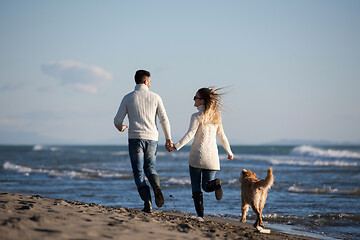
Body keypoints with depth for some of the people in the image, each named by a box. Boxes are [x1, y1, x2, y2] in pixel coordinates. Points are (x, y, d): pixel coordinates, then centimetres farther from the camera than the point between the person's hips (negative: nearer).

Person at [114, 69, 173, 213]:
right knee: (150, 168, 16)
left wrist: (121, 128, 24)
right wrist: (168, 139, 12)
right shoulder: (155, 97, 4)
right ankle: (156, 187, -17)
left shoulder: (128, 98, 2)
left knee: (138, 172, 4)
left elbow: (117, 120, 1)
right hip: (151, 138, 1)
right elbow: (164, 120, 1)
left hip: (135, 138, -1)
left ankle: (147, 203, -11)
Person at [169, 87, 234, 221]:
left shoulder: (197, 117, -8)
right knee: (207, 186, 10)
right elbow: (222, 136, 15)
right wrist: (229, 152, 26)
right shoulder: (215, 116, 9)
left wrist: (176, 146, -19)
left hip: (197, 156, -4)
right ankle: (215, 184, -24)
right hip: (212, 157, 4)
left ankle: (200, 214, -7)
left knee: (196, 187, 5)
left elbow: (190, 134, -18)